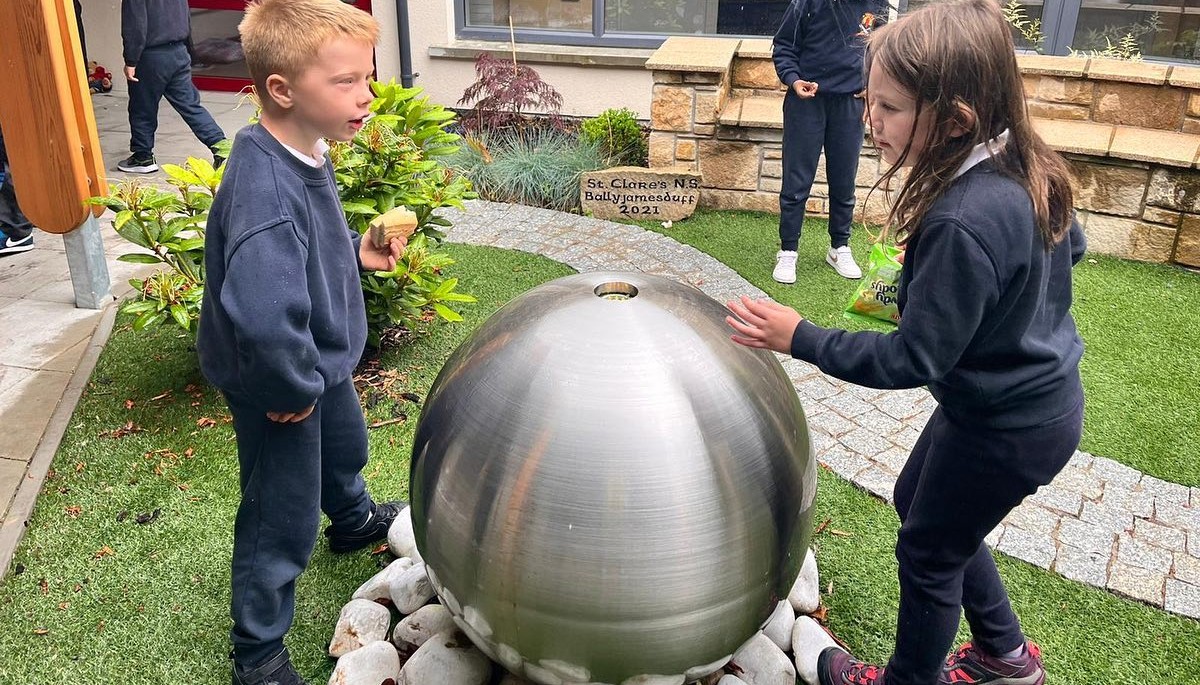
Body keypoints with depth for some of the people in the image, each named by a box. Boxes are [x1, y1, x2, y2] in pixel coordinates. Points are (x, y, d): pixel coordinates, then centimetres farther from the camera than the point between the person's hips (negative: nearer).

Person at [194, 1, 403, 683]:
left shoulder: (308, 153, -6)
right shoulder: (265, 191, -37)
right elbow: (261, 317, -47)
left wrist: (357, 251, 1)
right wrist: (295, 389, -31)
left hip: (321, 359, 9)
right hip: (278, 383, -9)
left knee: (345, 446, 34)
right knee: (283, 519, 8)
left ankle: (354, 520, 66)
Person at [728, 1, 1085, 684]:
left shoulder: (963, 225, -35)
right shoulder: (1028, 166, -7)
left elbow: (912, 360, -28)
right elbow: (1072, 244, 13)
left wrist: (800, 338, -24)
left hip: (1007, 429, -9)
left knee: (929, 552, 13)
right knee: (917, 499, 26)